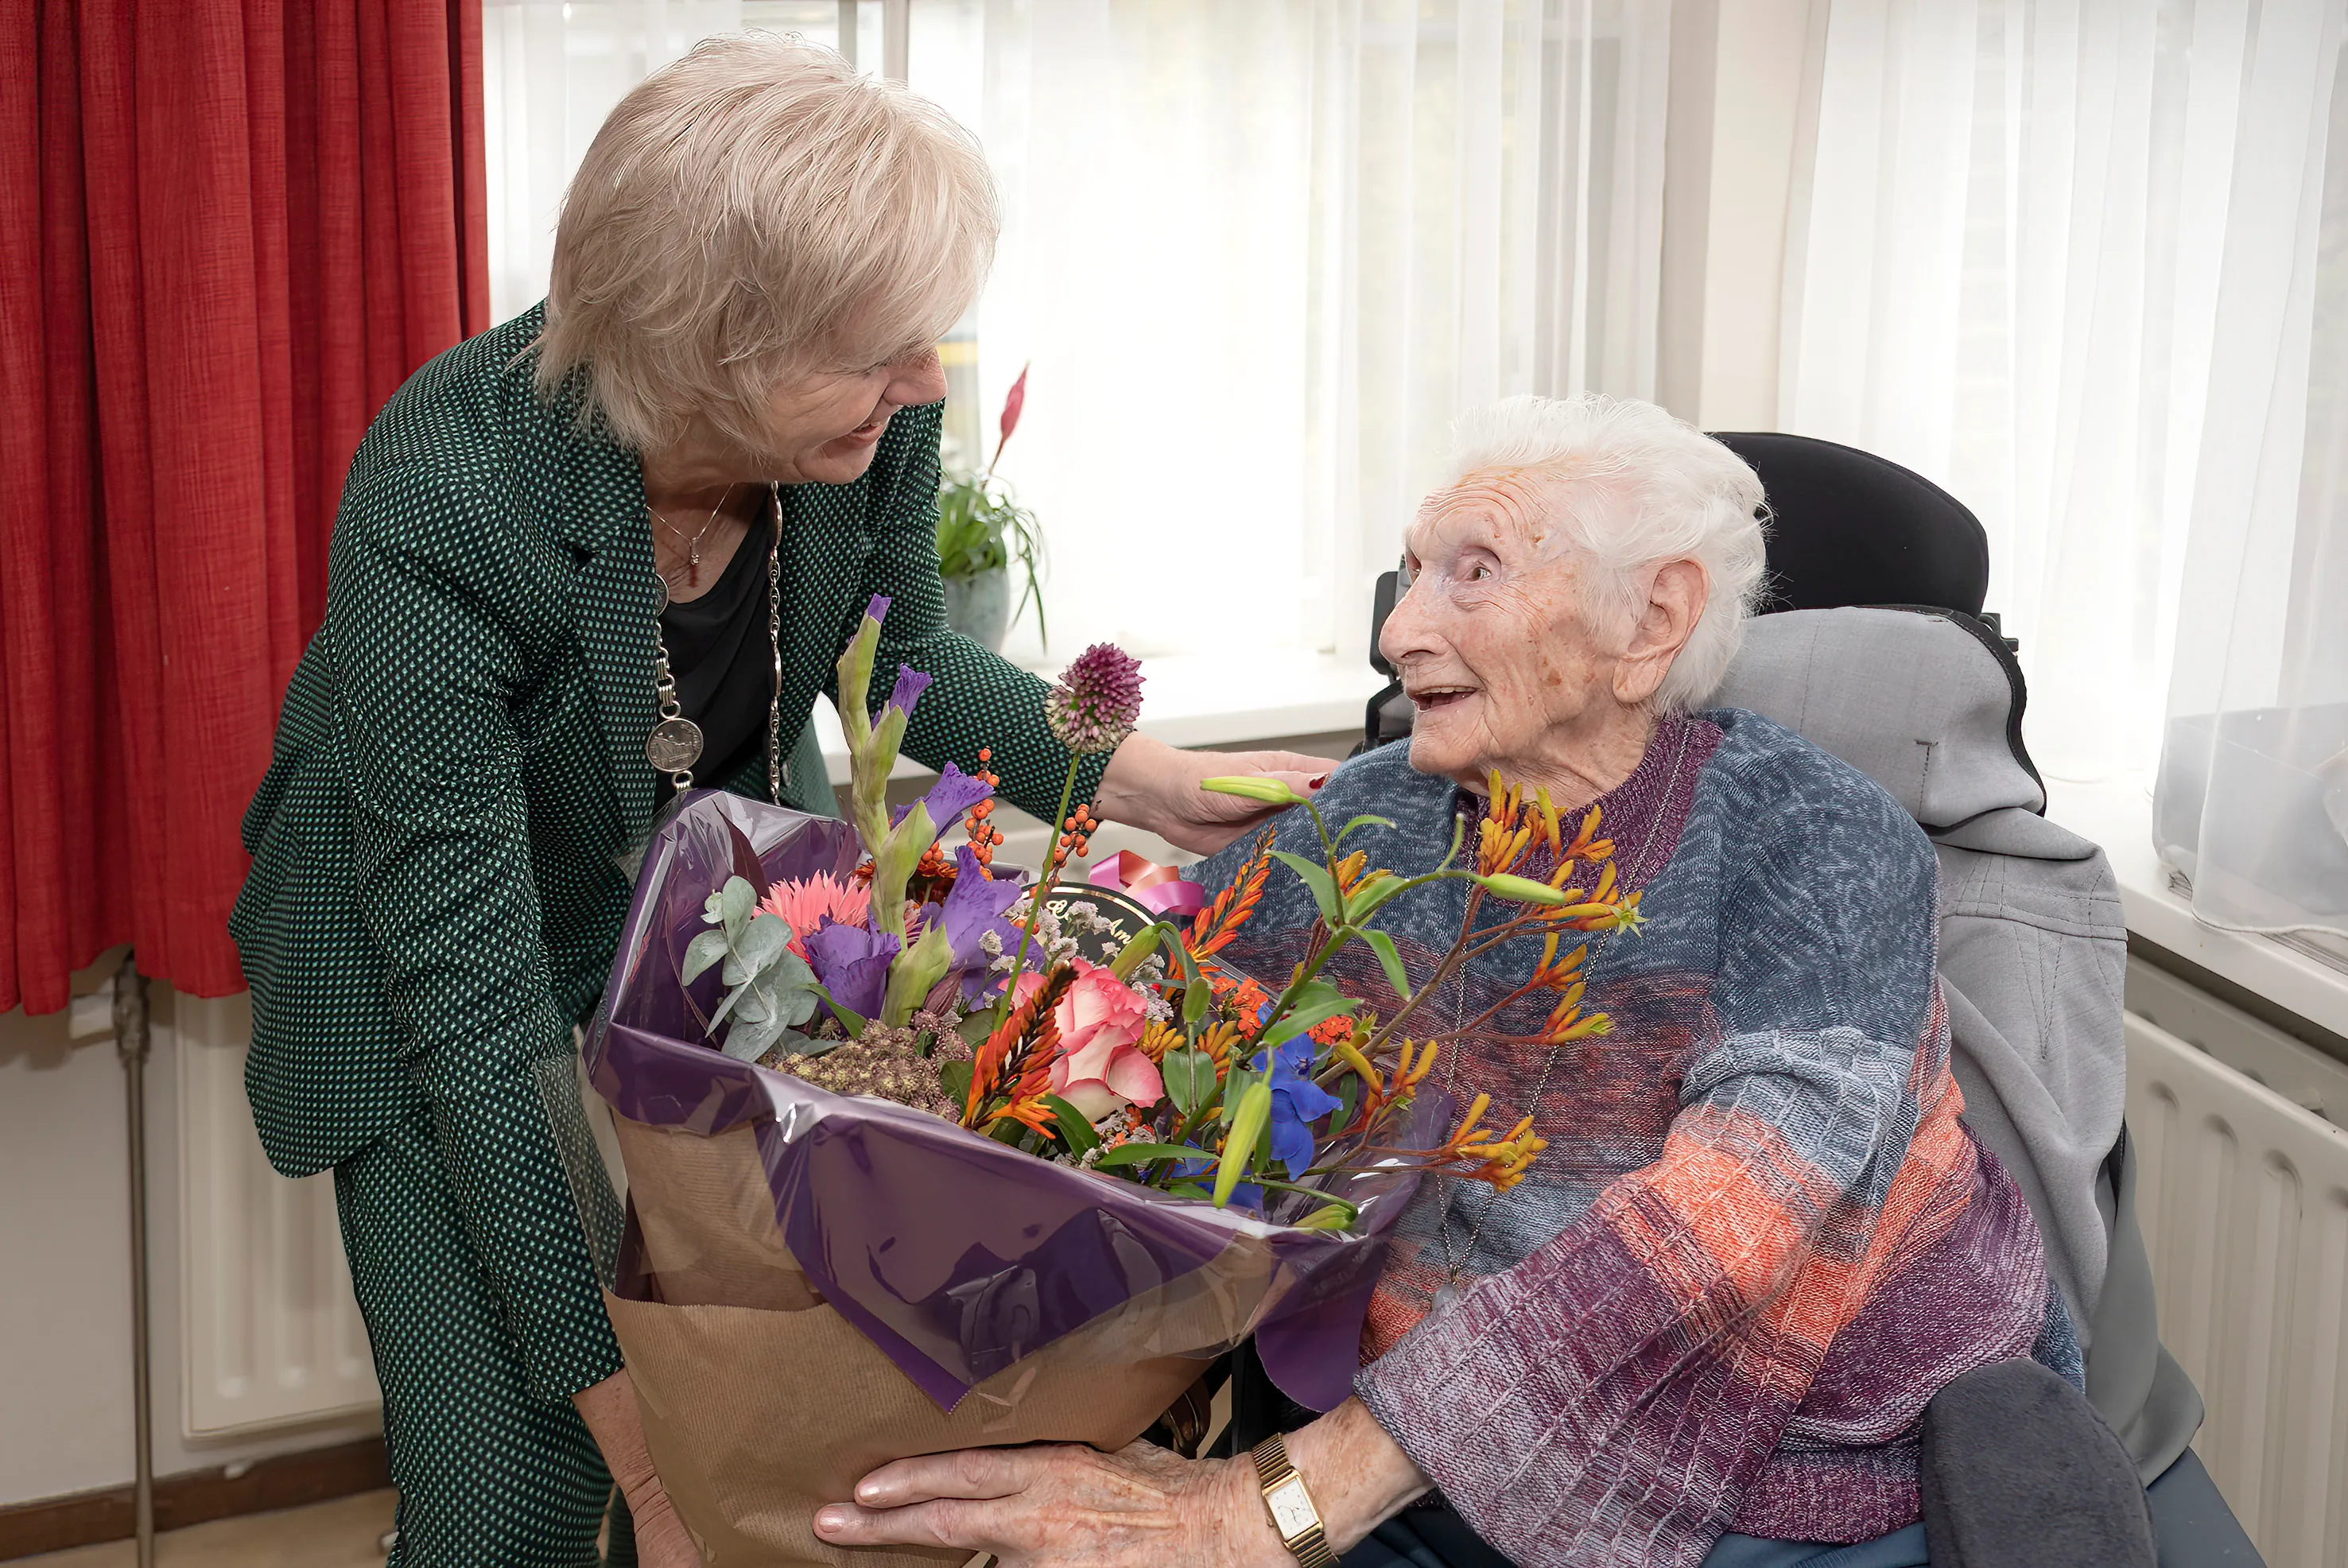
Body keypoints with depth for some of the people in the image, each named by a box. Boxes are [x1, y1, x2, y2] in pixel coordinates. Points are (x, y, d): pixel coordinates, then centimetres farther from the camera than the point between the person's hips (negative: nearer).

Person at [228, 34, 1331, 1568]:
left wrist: (1147, 781, -13)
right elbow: (476, 1006, -33)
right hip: (431, 952, -4)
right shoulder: (442, 506, -36)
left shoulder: (876, 410, -21)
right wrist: (640, 1429, -33)